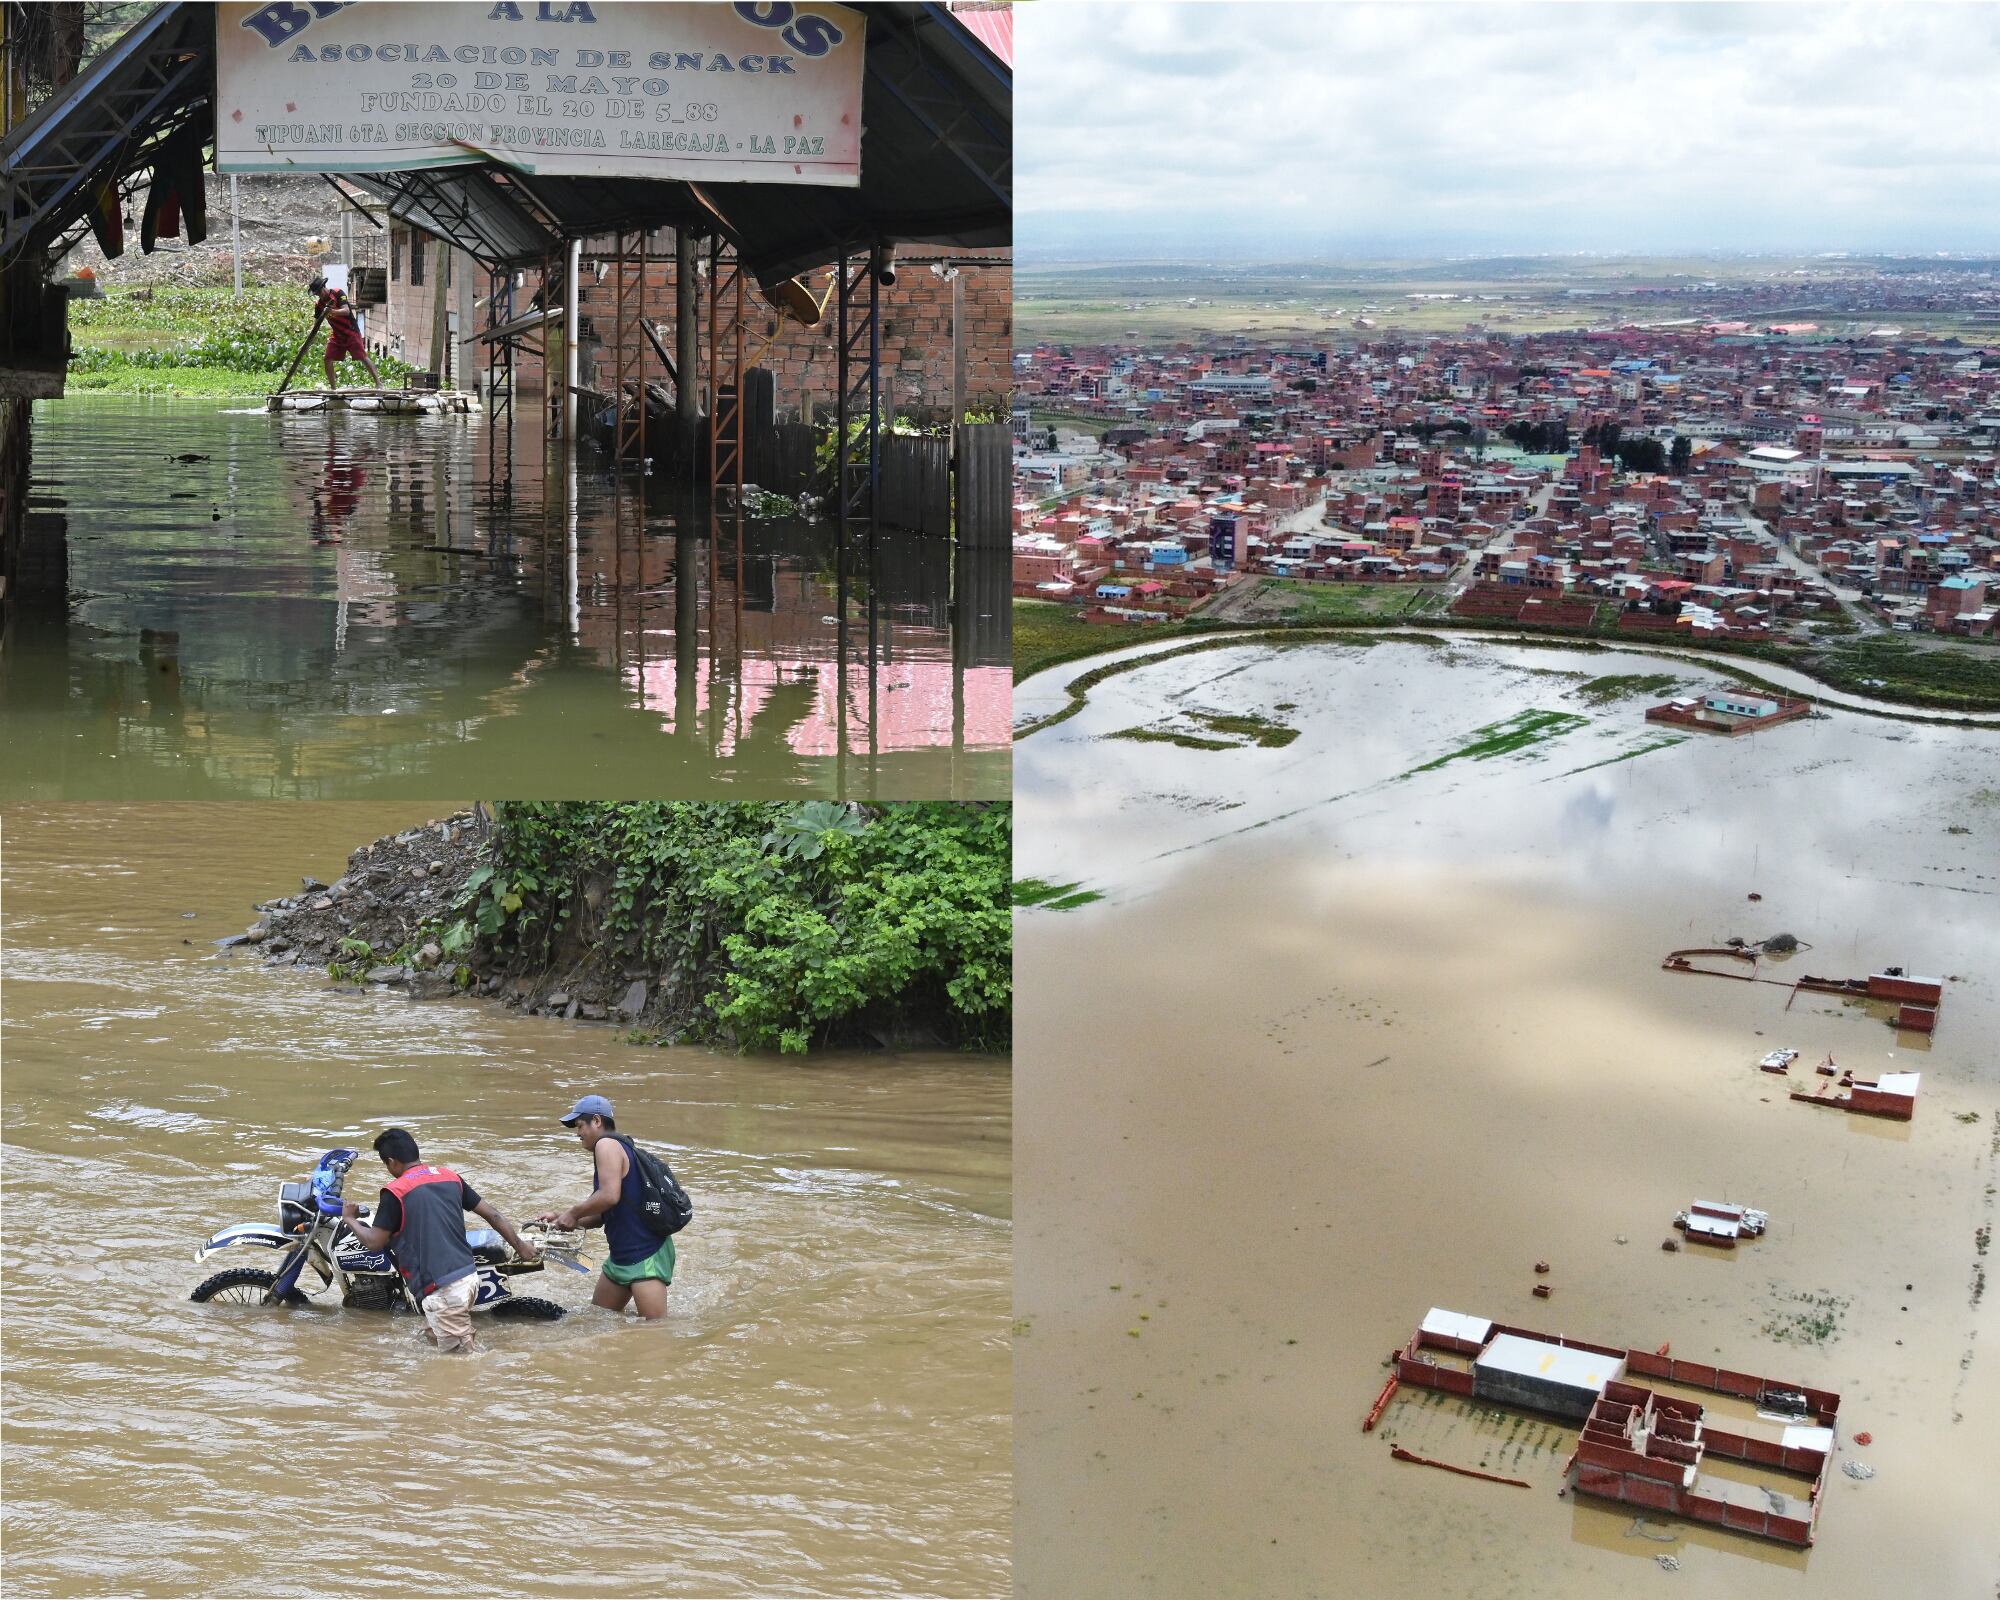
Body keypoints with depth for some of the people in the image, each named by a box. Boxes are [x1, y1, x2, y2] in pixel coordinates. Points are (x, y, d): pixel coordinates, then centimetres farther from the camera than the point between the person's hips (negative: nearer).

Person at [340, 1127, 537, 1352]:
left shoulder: (395, 1192, -7)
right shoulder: (450, 1177, 11)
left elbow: (374, 1242, -4)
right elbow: (491, 1214, 15)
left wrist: (350, 1219, 14)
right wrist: (520, 1245, 26)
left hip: (442, 1290, -7)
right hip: (470, 1277, 7)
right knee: (434, 1334, 23)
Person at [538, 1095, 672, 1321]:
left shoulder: (607, 1144, -12)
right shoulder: (620, 1147, 18)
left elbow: (609, 1196, -26)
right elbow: (602, 1214, 21)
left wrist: (573, 1213, -11)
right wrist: (560, 1217, 14)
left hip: (646, 1254, -11)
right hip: (621, 1255, 11)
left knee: (657, 1328, -16)